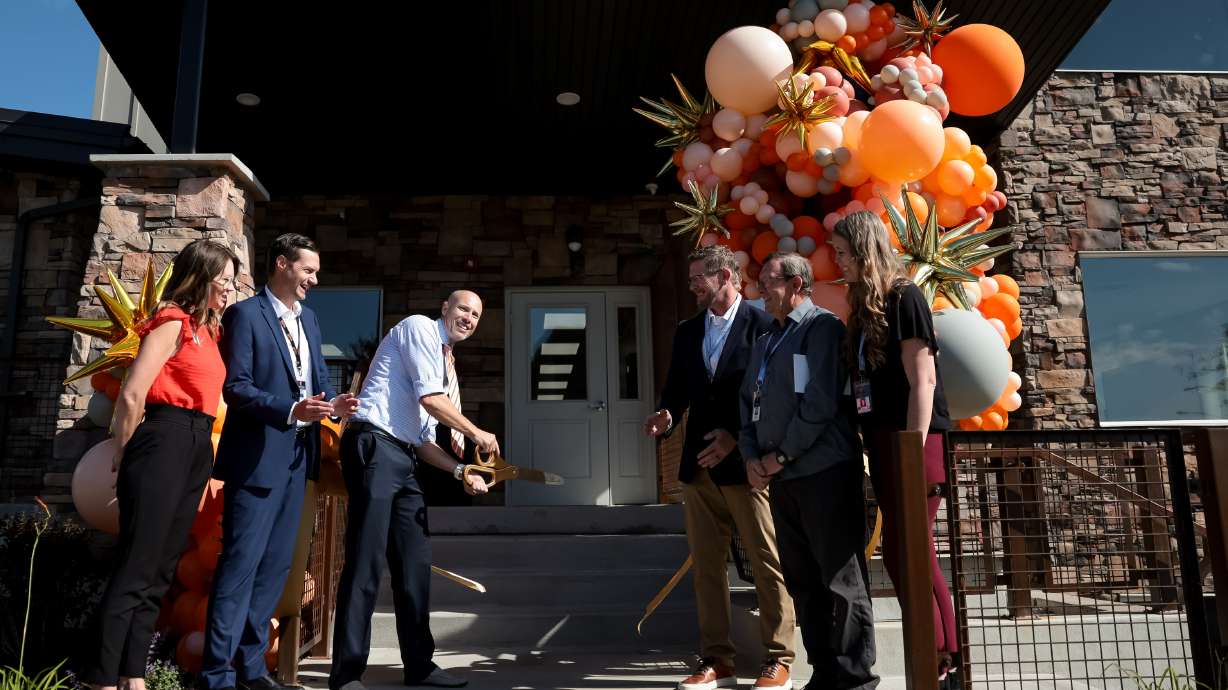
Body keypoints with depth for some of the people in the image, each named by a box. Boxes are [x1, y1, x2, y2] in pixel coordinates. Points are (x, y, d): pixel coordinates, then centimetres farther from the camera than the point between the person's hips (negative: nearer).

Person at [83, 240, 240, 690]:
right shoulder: (174, 323, -8)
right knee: (136, 569, -5)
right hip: (166, 442, -9)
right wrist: (123, 460, -2)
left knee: (160, 570, 11)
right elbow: (132, 395, -13)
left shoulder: (206, 329, 19)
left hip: (196, 448, 9)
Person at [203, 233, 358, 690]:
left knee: (276, 564, 13)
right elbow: (235, 387, -15)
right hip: (258, 456, -8)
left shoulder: (307, 318, 15)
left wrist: (333, 404, -5)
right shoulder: (245, 314, -8)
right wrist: (292, 410, -26)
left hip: (298, 456, 8)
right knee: (241, 563, -4)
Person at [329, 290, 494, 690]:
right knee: (366, 560, -9)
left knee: (415, 562, 8)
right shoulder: (419, 328, 0)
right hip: (374, 447, -9)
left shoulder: (447, 367, 24)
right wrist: (477, 433, -2)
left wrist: (460, 471, 8)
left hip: (403, 458, 9)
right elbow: (430, 398, -11)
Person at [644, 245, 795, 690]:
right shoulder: (687, 331, 14)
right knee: (706, 564, 8)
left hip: (747, 461, -6)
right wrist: (667, 416, -6)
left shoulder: (763, 325, -4)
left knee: (767, 564, 2)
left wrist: (737, 436, -14)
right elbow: (677, 389, 15)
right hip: (698, 463, 6)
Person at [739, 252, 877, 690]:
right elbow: (748, 404, 18)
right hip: (781, 478, 8)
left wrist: (780, 456, -11)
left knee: (842, 580, -1)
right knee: (802, 580, 11)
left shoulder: (823, 327, -4)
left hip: (824, 472, -8)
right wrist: (752, 457, 2)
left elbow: (821, 402, -14)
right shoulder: (765, 344, 20)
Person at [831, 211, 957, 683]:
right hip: (882, 441, 8)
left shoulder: (904, 297, -8)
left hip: (911, 440, -8)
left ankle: (938, 664, 5)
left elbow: (922, 381, -14)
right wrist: (873, 445, 14)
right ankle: (937, 660, 20)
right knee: (898, 552, 10)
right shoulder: (864, 305, 16)